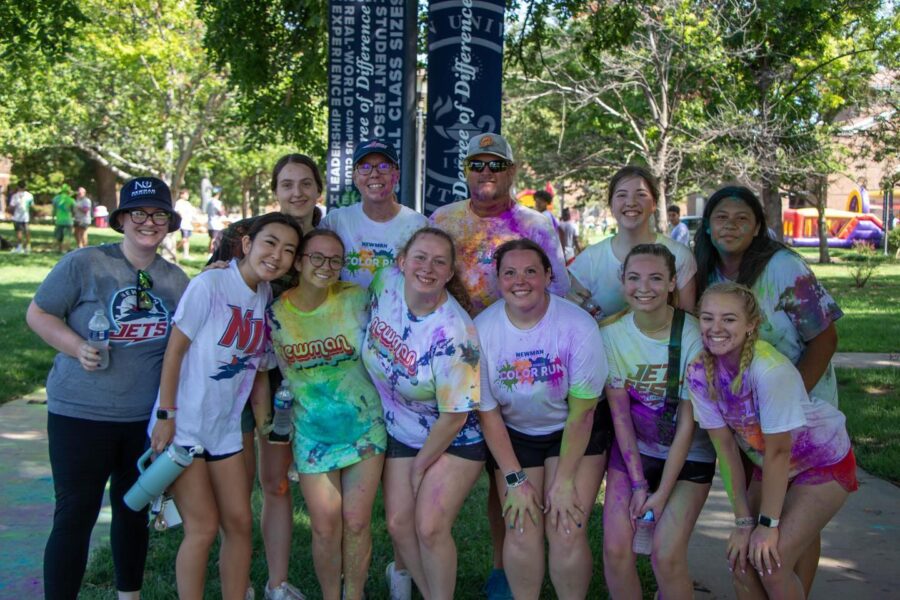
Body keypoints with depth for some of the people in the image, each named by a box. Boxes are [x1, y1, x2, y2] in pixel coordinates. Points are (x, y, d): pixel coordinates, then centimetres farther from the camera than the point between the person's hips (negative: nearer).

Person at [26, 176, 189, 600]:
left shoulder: (176, 279, 5)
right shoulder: (84, 264, -10)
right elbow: (38, 313, -4)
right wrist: (78, 348, -19)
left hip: (147, 418, 5)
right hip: (81, 415, -4)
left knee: (134, 510, 18)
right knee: (75, 516, -1)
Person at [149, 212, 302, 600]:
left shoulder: (267, 296, 3)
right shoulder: (210, 284, -15)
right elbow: (175, 349, -13)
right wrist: (166, 416, -14)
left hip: (225, 429, 6)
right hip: (183, 426, -6)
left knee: (239, 522, 8)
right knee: (203, 527, -4)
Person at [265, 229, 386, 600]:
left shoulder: (356, 299, -9)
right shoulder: (275, 313, -6)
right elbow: (274, 370, 8)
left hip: (365, 428, 0)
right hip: (313, 435, 0)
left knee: (357, 522, 3)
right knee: (325, 526, 0)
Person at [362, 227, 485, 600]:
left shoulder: (453, 333, -30)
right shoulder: (385, 283, -14)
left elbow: (454, 416, -23)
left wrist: (420, 466, -10)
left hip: (454, 440, -6)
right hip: (401, 433, 6)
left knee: (429, 528, -13)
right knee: (399, 524, 4)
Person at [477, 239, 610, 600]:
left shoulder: (578, 326, -21)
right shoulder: (481, 329, -16)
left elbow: (581, 412, -14)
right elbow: (488, 412, -8)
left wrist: (564, 481, -14)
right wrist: (514, 480, -9)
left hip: (575, 434, -1)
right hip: (513, 436, 2)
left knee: (567, 532, -12)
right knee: (523, 530, -8)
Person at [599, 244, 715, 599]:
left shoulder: (693, 336, -17)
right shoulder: (611, 332, -10)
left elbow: (688, 423, -14)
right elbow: (619, 414, -8)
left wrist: (662, 493, -14)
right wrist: (638, 483, -12)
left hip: (689, 456, -2)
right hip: (632, 451, 2)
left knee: (666, 556, -14)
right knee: (615, 547, -10)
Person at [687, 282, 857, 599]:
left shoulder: (769, 369, -33)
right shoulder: (699, 372, -17)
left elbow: (778, 451, -26)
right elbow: (725, 446, -12)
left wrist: (768, 523, -18)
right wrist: (743, 520, -11)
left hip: (824, 463, -5)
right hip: (767, 465, 5)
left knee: (771, 562, -14)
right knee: (741, 561, -2)